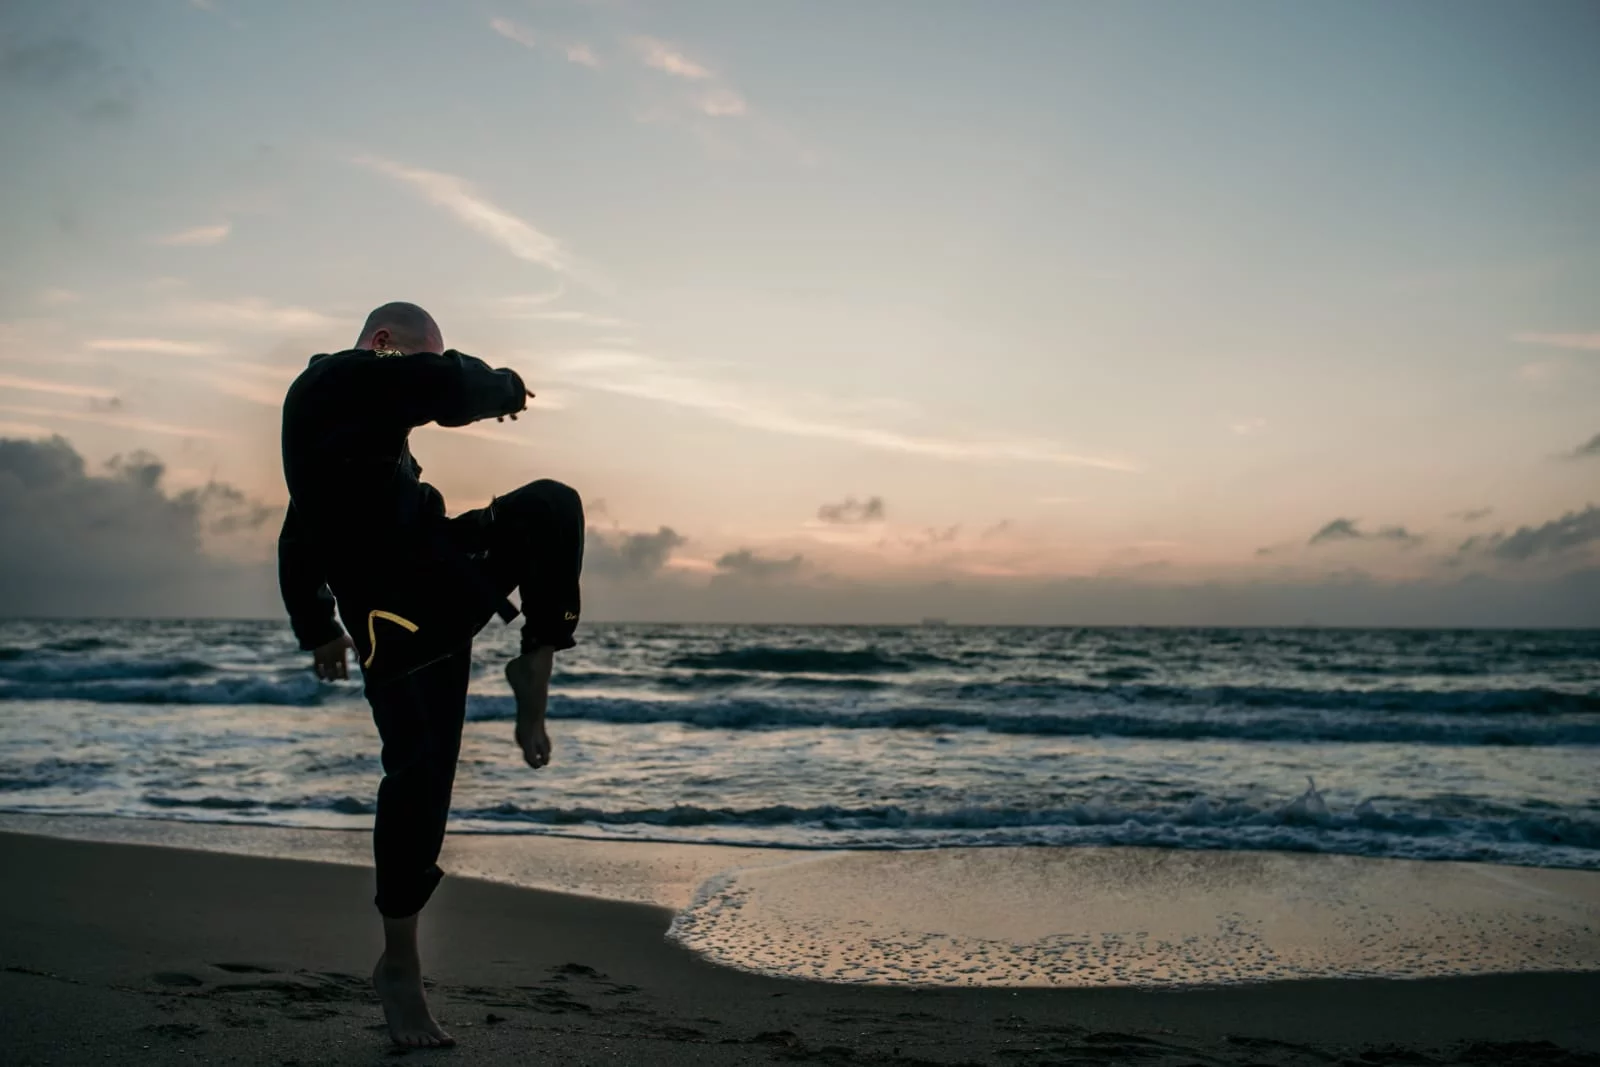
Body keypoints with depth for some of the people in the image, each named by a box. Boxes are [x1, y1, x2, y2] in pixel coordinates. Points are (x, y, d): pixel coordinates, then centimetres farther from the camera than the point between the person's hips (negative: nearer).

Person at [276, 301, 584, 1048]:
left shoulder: (334, 410, 22)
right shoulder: (336, 384, -8)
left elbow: (299, 543, 29)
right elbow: (450, 388, -22)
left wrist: (318, 630, 32)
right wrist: (503, 386, -1)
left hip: (444, 575, 10)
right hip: (399, 613, -10)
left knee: (550, 506, -7)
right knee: (419, 777, -9)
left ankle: (536, 665, -1)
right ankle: (399, 969, 5)